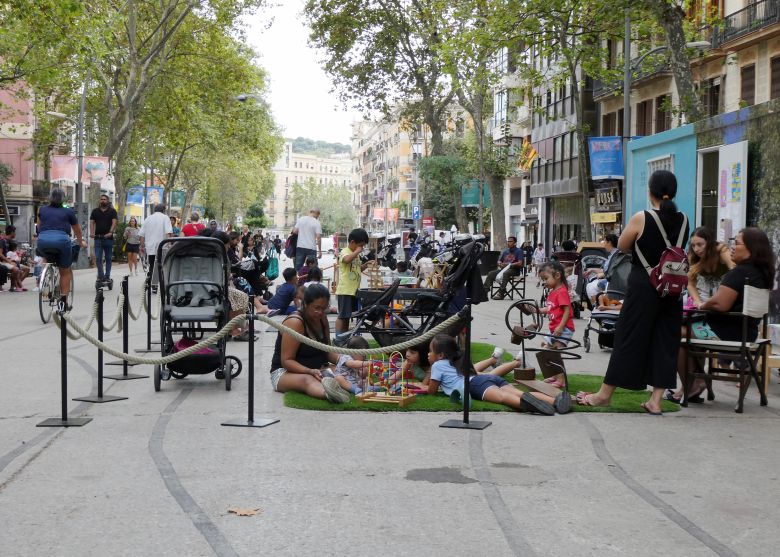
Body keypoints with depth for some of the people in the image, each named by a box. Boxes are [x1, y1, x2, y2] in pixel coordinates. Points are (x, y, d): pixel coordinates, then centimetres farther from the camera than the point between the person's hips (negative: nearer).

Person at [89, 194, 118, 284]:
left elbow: (114, 222, -7)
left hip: (108, 238, -1)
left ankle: (107, 276, 12)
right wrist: (92, 232, -12)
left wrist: (110, 232, -23)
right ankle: (100, 276, -3)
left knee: (108, 258, 6)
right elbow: (92, 222, 5)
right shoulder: (95, 211, 11)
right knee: (98, 258, -6)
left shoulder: (112, 211, 5)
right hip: (98, 238, 1)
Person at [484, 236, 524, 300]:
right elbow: (499, 261, 23)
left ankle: (501, 293, -42)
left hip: (514, 269, -6)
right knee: (491, 273, -16)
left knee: (505, 273, -38)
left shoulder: (519, 251, 2)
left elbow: (519, 263, -10)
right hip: (503, 268, 6)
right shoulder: (505, 251, 21)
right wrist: (500, 264, -2)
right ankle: (485, 291, -23)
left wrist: (509, 264, -17)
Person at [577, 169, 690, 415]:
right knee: (665, 340, 7)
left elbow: (622, 246, 0)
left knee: (629, 338, 3)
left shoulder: (641, 218, -13)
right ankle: (656, 400, 7)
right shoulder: (683, 220, 0)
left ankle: (604, 394, 13)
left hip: (643, 286, -4)